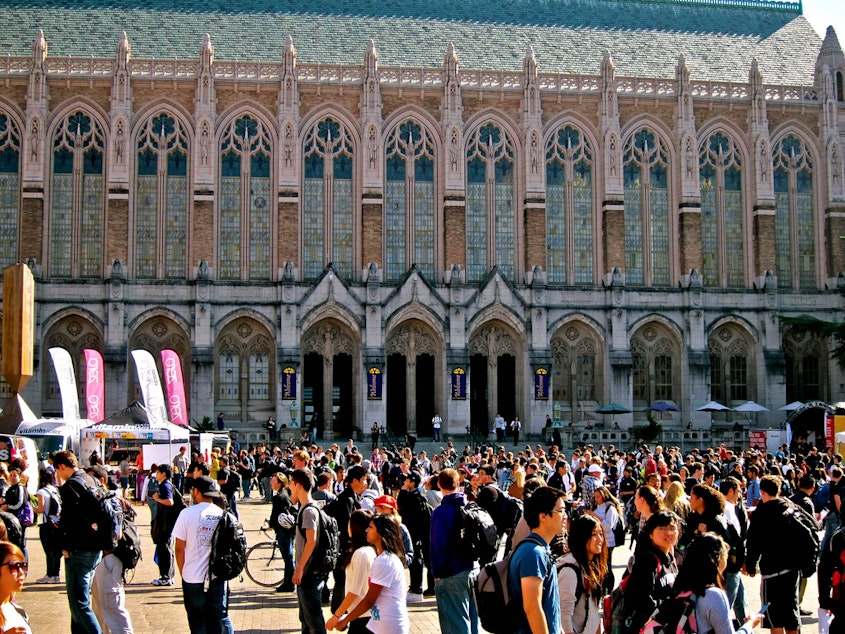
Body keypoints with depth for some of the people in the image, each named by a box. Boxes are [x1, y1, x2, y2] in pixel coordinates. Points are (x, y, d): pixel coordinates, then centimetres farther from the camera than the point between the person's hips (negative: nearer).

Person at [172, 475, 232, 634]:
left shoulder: (187, 514, -10)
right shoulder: (223, 515, -3)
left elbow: (179, 548, -7)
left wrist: (183, 572, 6)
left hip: (193, 578, -2)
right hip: (219, 577, 2)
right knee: (221, 619, 12)